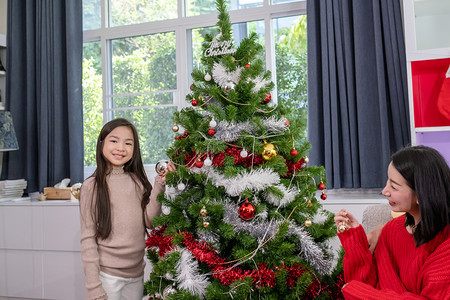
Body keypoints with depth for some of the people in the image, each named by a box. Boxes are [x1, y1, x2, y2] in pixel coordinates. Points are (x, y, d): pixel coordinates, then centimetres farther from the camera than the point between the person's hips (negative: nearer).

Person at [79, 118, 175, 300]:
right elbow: (88, 238, -9)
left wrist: (159, 186, -12)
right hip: (107, 275, -4)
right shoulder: (92, 186, -9)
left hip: (137, 273, 4)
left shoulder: (137, 181, 4)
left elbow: (150, 222, -4)